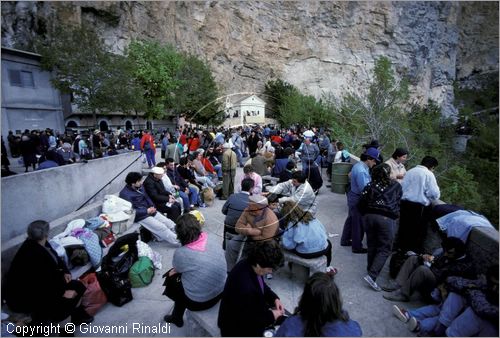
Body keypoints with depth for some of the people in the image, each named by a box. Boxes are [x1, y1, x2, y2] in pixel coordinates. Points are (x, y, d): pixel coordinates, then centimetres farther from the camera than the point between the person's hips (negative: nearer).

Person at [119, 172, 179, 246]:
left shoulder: (139, 187, 6)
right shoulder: (125, 194, -18)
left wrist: (152, 207, -2)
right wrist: (147, 211, -19)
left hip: (150, 211, 8)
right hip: (141, 216, -8)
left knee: (171, 224, -2)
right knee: (162, 228, -19)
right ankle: (179, 242, -11)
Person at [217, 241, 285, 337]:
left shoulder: (250, 264, -16)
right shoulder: (244, 287, -41)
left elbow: (261, 285, 5)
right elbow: (246, 319, -27)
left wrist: (274, 298, -7)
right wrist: (271, 316, -17)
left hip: (249, 310, 8)